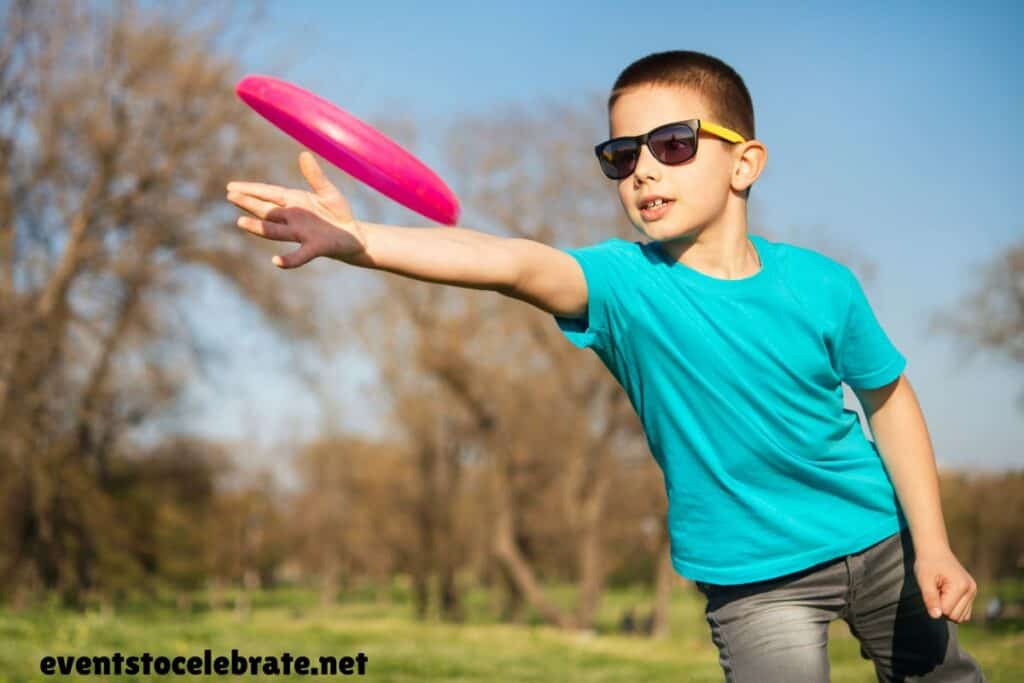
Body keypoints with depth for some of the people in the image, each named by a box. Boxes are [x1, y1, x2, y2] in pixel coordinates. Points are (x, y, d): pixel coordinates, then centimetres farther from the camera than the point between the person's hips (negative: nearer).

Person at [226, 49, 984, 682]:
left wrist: (932, 545, 1)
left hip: (876, 539, 3)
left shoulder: (820, 284, -13)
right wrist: (356, 240, -60)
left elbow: (888, 397, 2)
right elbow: (511, 261, -41)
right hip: (751, 577, -2)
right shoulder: (626, 283, -21)